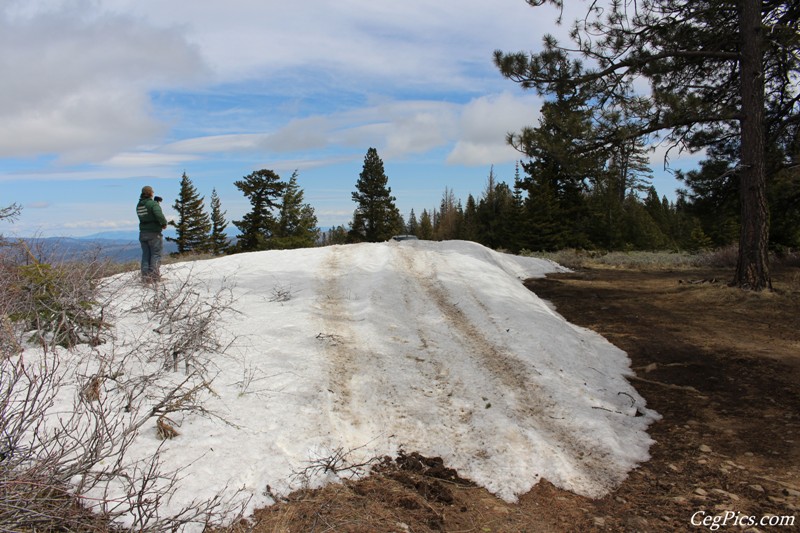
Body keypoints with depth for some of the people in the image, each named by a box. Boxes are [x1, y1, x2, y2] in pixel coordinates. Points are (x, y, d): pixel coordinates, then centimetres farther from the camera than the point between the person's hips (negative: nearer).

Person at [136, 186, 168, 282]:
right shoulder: (153, 203, -14)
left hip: (143, 233, 6)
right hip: (154, 233, -6)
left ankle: (145, 275, 11)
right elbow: (159, 215, -28)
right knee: (156, 254, 2)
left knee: (145, 254, 11)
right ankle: (154, 274, -2)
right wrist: (164, 223, -10)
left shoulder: (138, 205, 8)